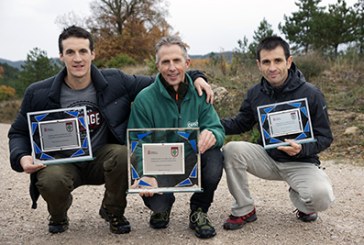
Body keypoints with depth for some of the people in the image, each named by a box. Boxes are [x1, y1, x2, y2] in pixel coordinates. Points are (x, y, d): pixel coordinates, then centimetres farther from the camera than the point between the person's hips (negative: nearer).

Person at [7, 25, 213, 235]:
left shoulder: (114, 81, -7)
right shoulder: (39, 94, -8)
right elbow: (19, 132, 4)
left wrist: (195, 76, -11)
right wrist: (21, 157, -17)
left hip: (102, 158, 1)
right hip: (62, 162, 0)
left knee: (123, 154, -32)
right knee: (51, 181, -35)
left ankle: (113, 211, 1)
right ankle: (58, 215, 7)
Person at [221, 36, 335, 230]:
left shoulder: (311, 94, -13)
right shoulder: (255, 93, -1)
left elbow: (325, 137, -9)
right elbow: (241, 123, 9)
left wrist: (302, 149, -30)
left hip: (301, 163, -3)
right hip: (267, 158, 3)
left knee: (321, 196, -32)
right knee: (232, 149, -23)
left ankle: (302, 203, 10)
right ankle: (244, 211, -4)